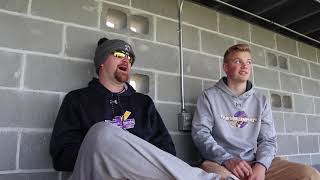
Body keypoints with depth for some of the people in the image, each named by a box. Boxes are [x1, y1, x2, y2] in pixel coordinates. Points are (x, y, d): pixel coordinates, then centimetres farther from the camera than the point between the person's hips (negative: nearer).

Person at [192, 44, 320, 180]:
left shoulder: (261, 101, 14)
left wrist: (261, 165, -12)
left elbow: (268, 139, 9)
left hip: (254, 162, 5)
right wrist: (227, 159, -20)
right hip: (220, 162, -4)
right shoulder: (209, 96, 3)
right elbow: (200, 133, -6)